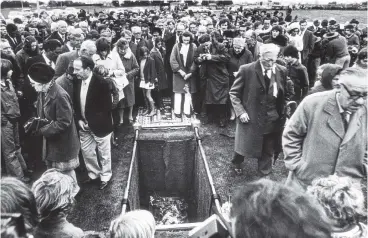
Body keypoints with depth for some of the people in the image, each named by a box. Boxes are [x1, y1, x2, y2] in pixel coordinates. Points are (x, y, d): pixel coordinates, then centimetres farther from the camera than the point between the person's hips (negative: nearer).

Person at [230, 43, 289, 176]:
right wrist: (240, 111, -14)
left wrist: (283, 112, -2)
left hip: (273, 119, 2)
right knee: (244, 145, 15)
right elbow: (234, 93, -5)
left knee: (268, 151, 12)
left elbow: (286, 94, 10)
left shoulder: (282, 71, -1)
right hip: (250, 117, -2)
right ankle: (237, 163, 46)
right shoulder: (246, 70, -11)